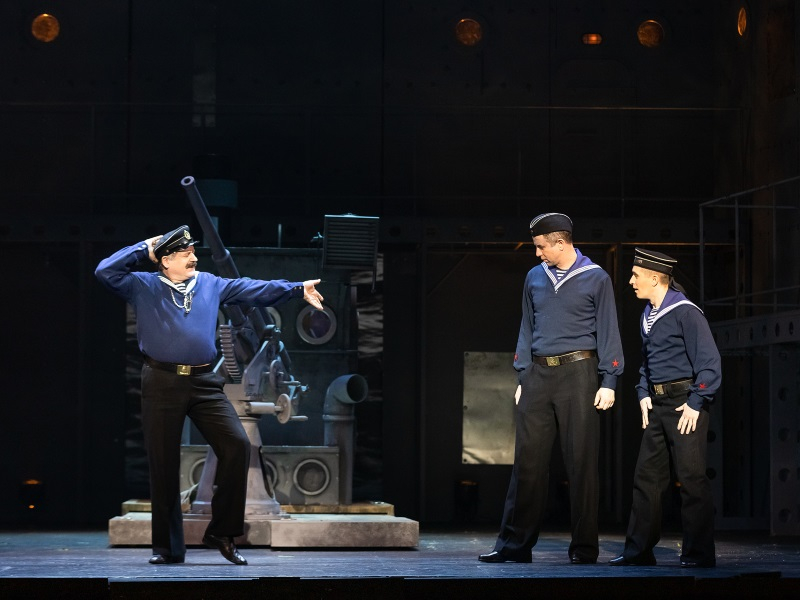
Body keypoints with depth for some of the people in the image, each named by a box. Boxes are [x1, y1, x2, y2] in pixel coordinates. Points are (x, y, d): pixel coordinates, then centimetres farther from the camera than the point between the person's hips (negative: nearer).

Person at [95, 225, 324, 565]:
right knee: (163, 465, 1)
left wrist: (297, 290, 5)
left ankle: (221, 531, 1)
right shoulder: (143, 287, 7)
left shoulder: (210, 284, 16)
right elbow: (106, 271, -5)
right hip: (162, 384, -3)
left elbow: (255, 290, 13)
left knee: (236, 445, -12)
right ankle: (167, 547, 13)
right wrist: (144, 248, 2)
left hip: (204, 383, 3)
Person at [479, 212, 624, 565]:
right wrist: (522, 377, 12)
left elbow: (608, 332, -1)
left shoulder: (595, 279, 0)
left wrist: (608, 382, -7)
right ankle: (514, 544, 7)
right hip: (538, 374, 4)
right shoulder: (535, 278, 12)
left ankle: (584, 547, 5)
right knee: (527, 460, 3)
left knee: (581, 462, -2)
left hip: (577, 373, -4)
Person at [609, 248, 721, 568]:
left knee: (691, 479, -4)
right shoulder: (648, 315, 13)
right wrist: (643, 394, 10)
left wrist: (695, 403, -16)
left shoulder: (685, 312, -12)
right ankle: (639, 550, 12)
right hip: (657, 405, 9)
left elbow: (710, 361, -15)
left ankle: (698, 553, 2)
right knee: (646, 476, 8)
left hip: (685, 404, -8)